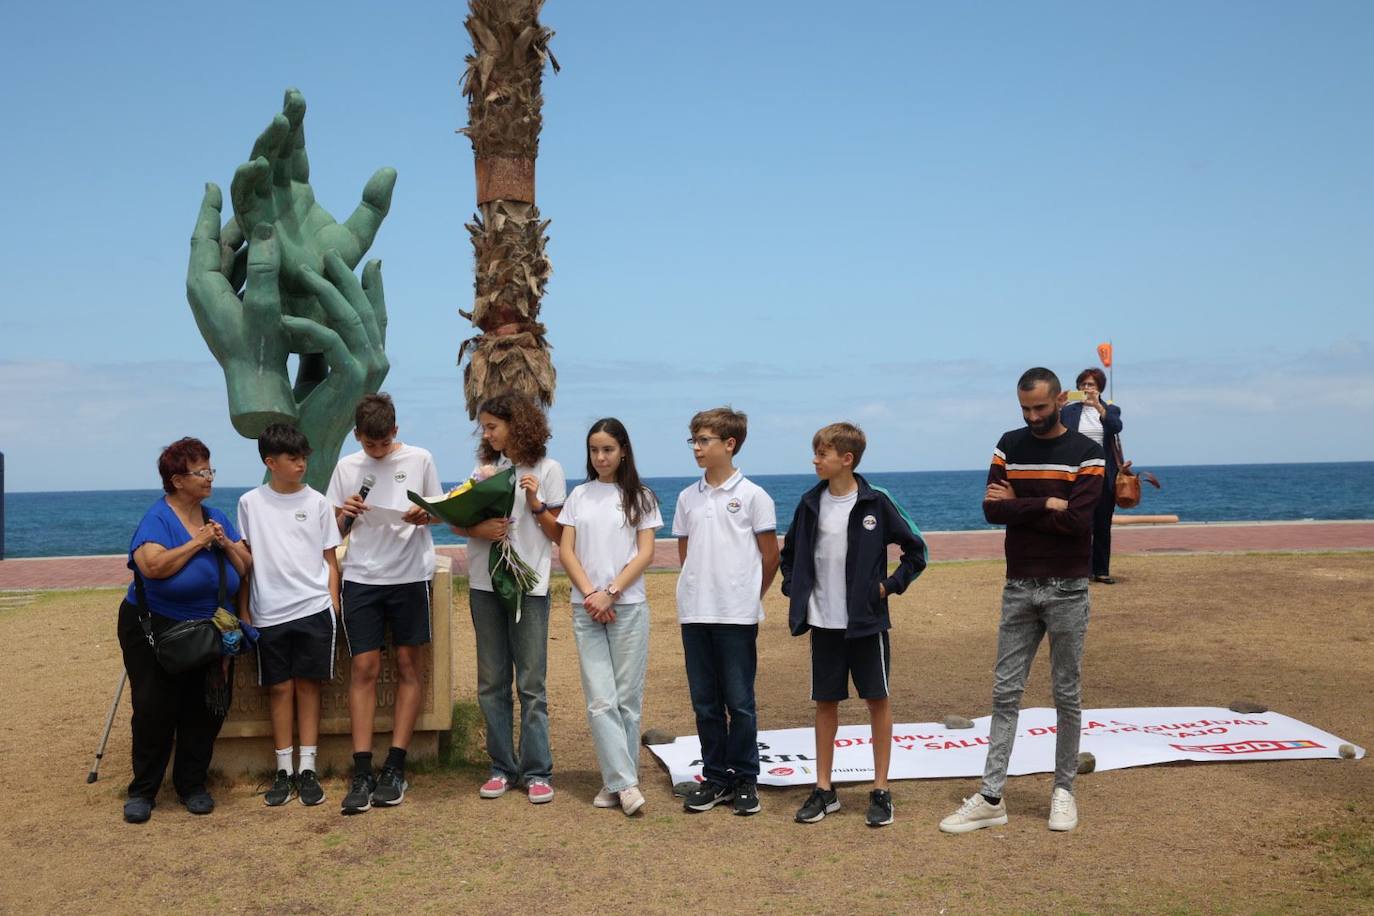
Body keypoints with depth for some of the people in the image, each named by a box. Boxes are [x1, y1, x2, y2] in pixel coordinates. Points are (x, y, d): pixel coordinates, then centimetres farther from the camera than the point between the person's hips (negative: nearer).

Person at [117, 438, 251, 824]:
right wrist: (198, 542, -22)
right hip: (154, 629, -5)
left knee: (205, 710, 4)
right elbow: (154, 566, -31)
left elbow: (246, 567, 5)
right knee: (155, 709, -3)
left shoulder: (216, 517, 5)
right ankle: (142, 791, 11)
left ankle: (192, 784, 18)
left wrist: (225, 543, -13)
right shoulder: (158, 518, -14)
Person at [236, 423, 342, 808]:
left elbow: (330, 559, 8)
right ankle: (284, 770, 12)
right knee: (279, 688, 4)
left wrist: (333, 603, 1)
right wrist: (243, 611, 6)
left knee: (308, 685, 2)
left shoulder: (317, 502, 5)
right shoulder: (250, 503, 5)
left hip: (313, 608, 0)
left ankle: (308, 769, 8)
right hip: (269, 613, 0)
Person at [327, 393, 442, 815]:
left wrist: (424, 516, -12)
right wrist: (346, 515, -10)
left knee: (408, 665, 2)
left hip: (410, 574, -1)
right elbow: (335, 532, 12)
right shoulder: (346, 467, 8)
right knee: (364, 668, -3)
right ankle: (362, 773, -2)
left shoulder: (419, 460, 3)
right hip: (361, 576, 1)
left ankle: (395, 768, 8)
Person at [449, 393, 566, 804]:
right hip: (485, 584, 5)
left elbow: (558, 535, 0)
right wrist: (478, 529, -12)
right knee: (491, 682, 7)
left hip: (529, 585, -4)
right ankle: (502, 767, 15)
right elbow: (456, 522, 8)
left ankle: (537, 771, 3)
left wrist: (535, 503, -15)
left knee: (531, 683, -2)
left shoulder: (547, 469, 0)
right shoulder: (484, 469, 12)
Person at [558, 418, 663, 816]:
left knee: (627, 698, 1)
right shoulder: (579, 496, 11)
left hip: (628, 606, -1)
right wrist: (590, 594, -9)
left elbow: (646, 553, -1)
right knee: (601, 700, -6)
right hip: (586, 608, 1)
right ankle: (624, 782, -5)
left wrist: (610, 593, -12)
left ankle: (616, 781, 10)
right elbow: (566, 551, 5)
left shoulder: (639, 497, 6)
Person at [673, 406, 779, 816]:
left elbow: (770, 557, 1)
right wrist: (700, 589, 11)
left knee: (739, 702, 2)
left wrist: (748, 596, 8)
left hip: (737, 615, -4)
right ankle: (716, 778, 19)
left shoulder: (752, 496, -4)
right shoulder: (688, 497, 9)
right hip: (694, 613, 4)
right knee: (705, 702, 9)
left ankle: (745, 780, 14)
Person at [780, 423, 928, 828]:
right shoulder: (811, 504, 4)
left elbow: (916, 550, 0)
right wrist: (795, 590, 6)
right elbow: (789, 554, 18)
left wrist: (890, 585, -7)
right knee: (825, 703, 9)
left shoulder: (876, 502, -7)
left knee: (878, 700, 4)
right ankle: (824, 789, 18)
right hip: (824, 623, 4)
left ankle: (881, 790, 14)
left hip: (867, 621, -3)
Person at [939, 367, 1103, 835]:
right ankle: (991, 797, 6)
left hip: (1067, 590, -3)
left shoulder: (1085, 452, -4)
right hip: (1018, 587, 3)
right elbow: (991, 509, -7)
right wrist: (1048, 504, -14)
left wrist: (1018, 505, -11)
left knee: (1066, 694, 8)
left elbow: (1080, 519, -18)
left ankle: (1063, 790, 20)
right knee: (1005, 692, 2)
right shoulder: (1010, 445, 6)